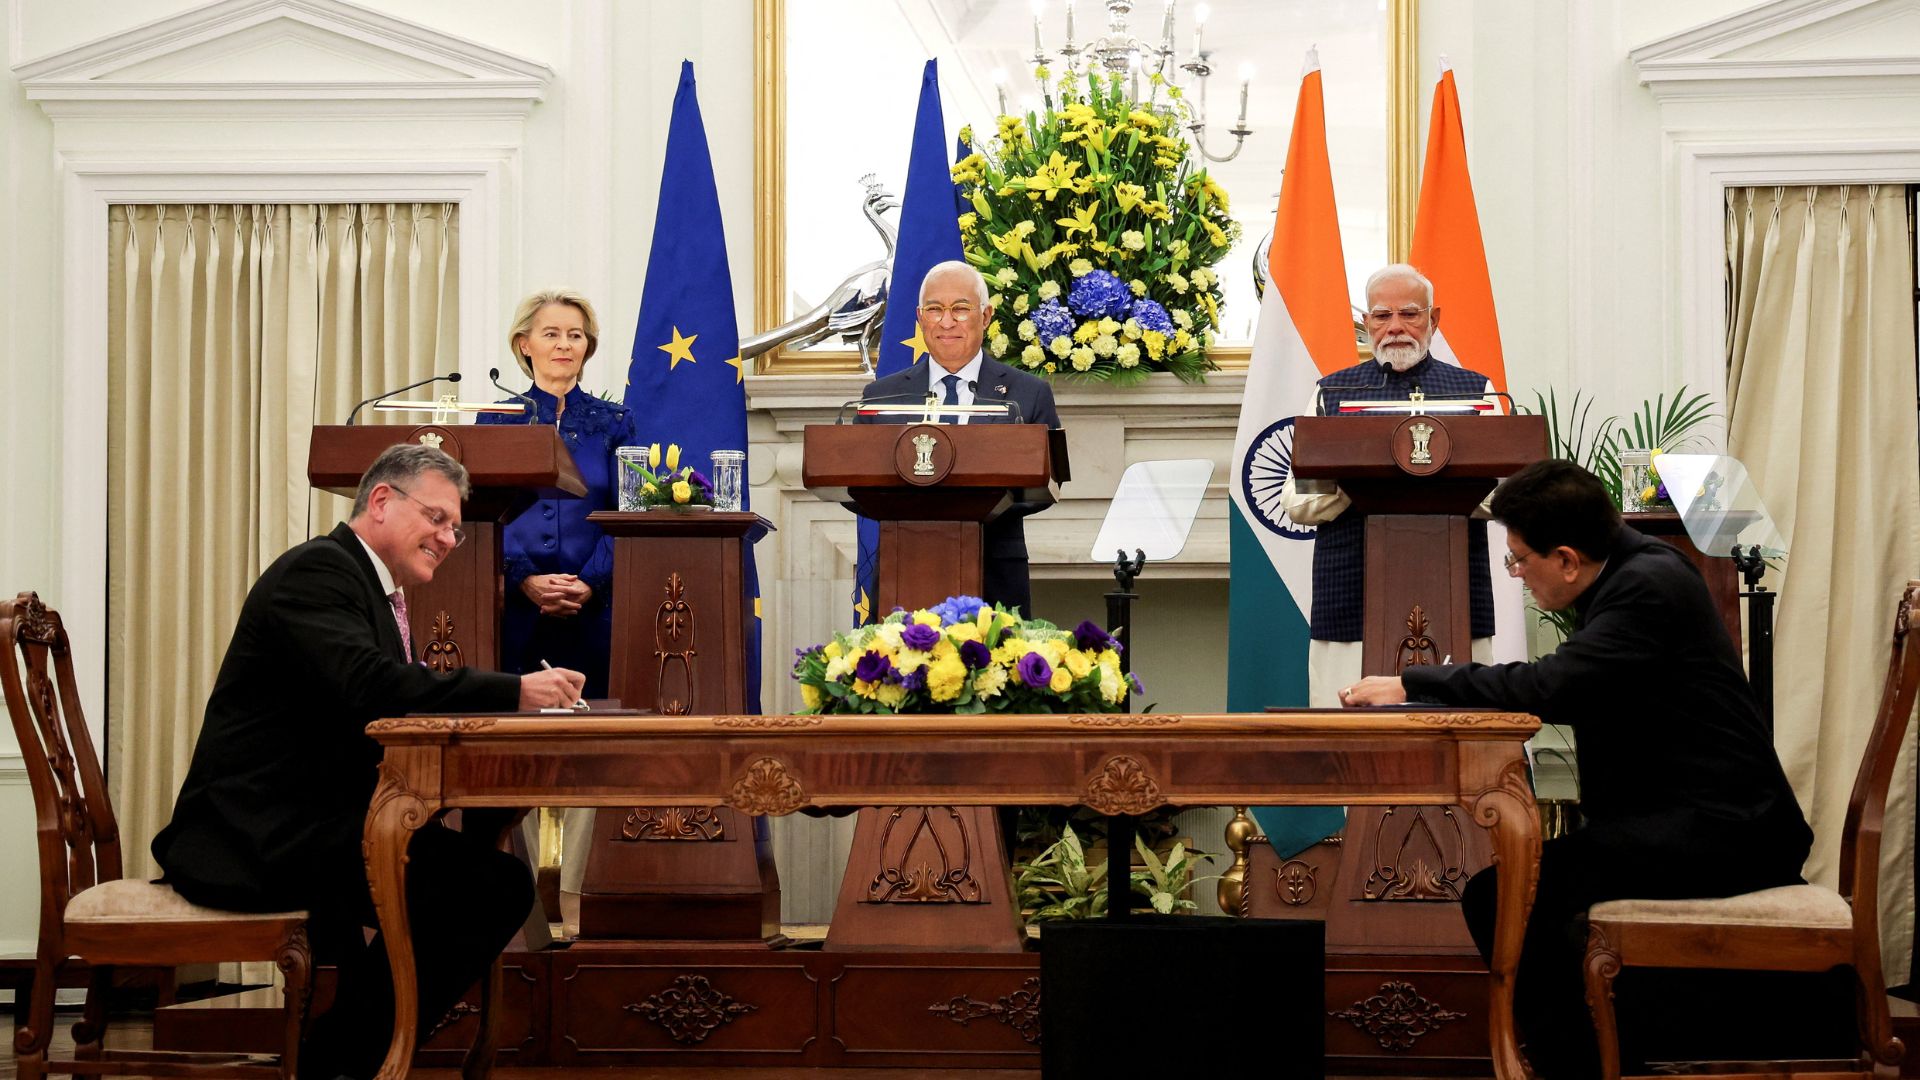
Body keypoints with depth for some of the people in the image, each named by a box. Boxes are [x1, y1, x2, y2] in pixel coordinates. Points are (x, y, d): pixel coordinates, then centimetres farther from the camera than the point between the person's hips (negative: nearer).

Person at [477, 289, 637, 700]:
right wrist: (525, 580, -14)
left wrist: (591, 583, -13)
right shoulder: (497, 421, 8)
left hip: (591, 609, 1)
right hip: (514, 607, -1)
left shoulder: (613, 422, 10)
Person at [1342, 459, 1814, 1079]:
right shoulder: (1631, 575, 14)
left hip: (1716, 831, -11)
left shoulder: (1650, 584, -15)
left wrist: (1413, 685, -16)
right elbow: (1567, 694, 16)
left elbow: (1550, 687, -24)